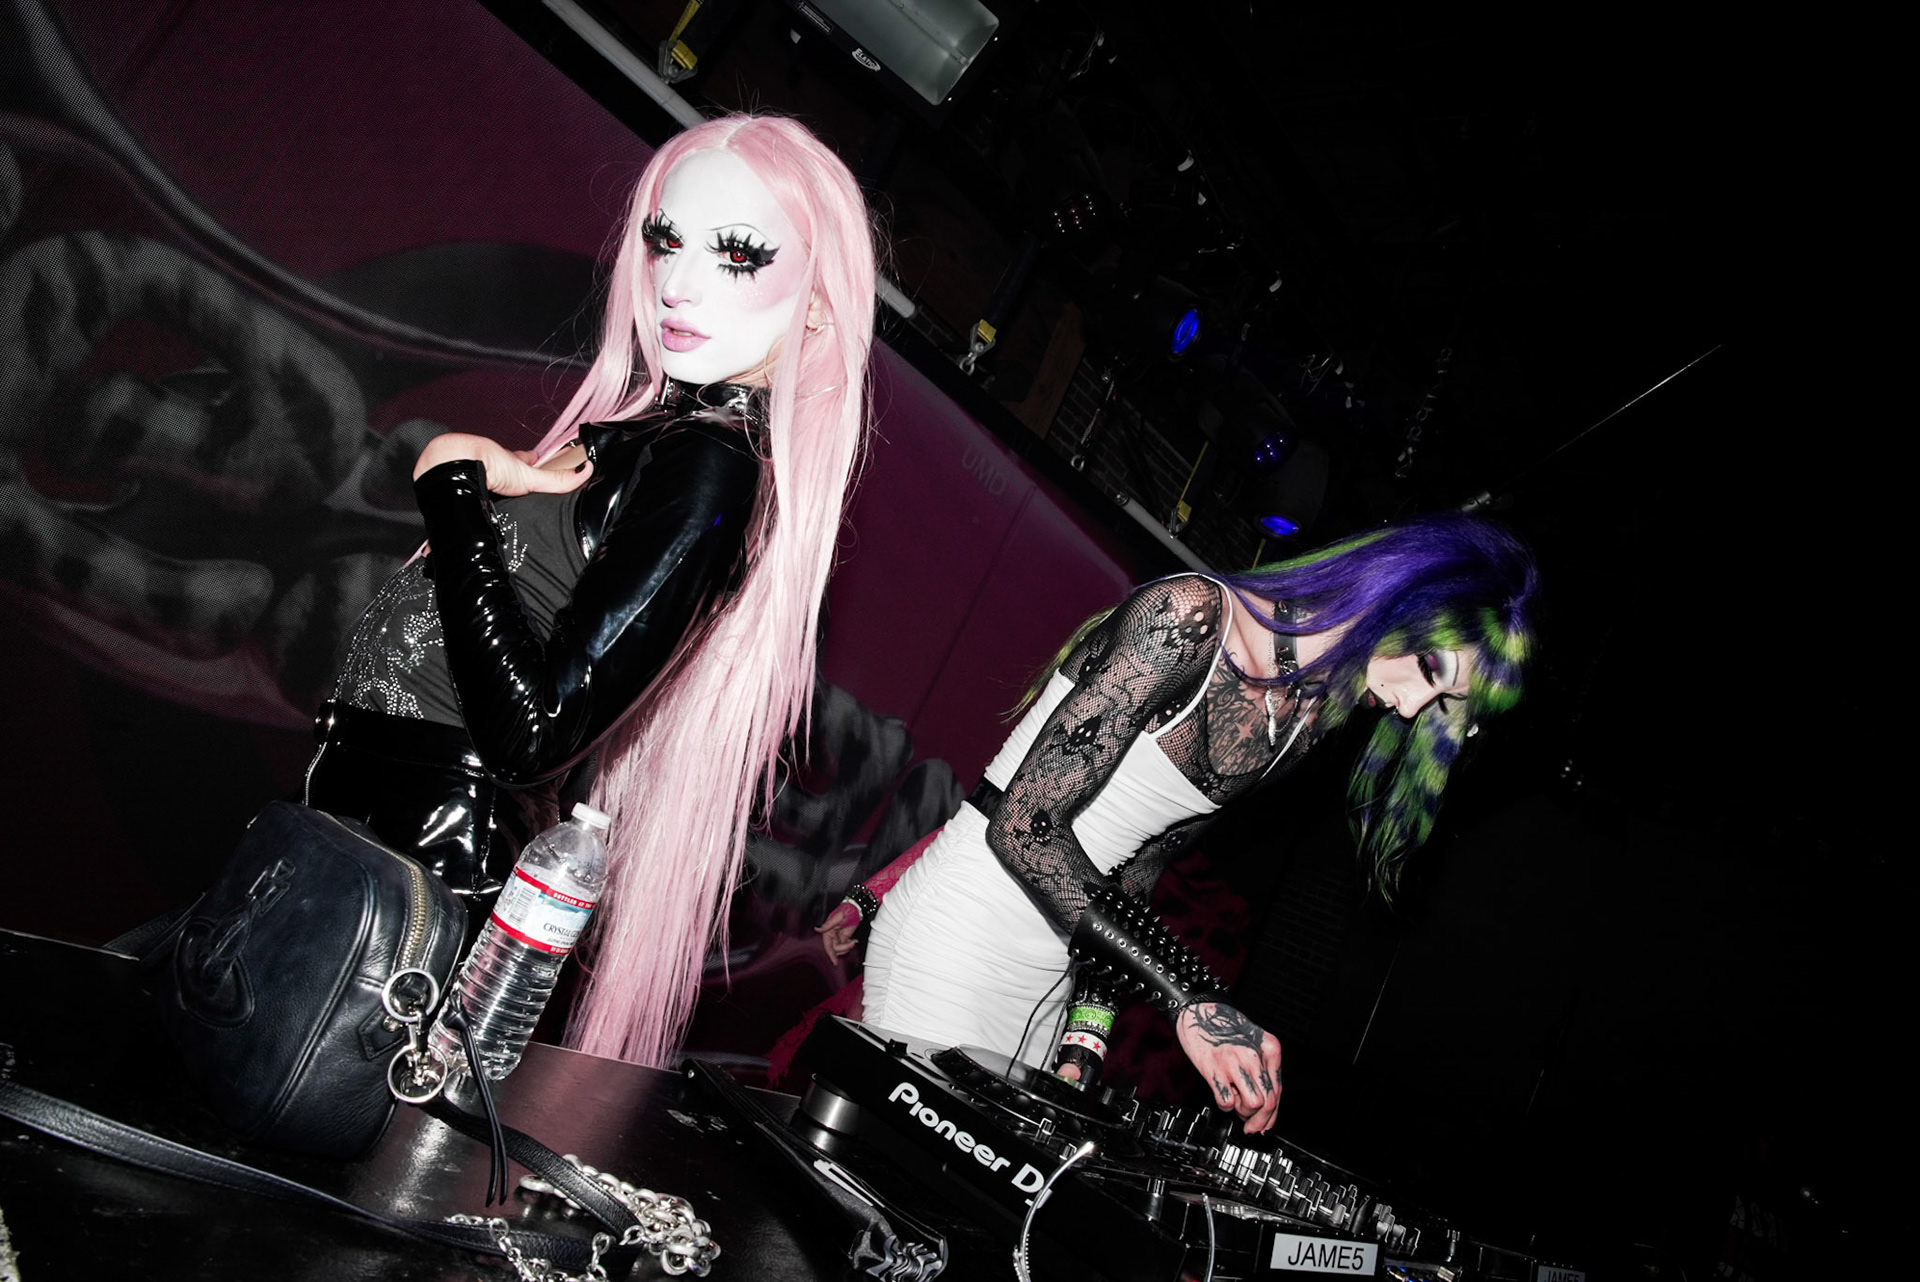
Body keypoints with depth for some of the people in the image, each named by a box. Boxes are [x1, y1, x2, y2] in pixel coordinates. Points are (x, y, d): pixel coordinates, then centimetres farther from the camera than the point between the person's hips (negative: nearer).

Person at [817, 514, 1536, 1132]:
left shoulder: (1303, 724, 5)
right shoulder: (1193, 618, -19)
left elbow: (1136, 869, 7)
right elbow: (1024, 824, -23)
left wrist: (1087, 1038, -2)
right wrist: (1188, 996, -24)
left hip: (1053, 975, 7)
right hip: (960, 935, -7)